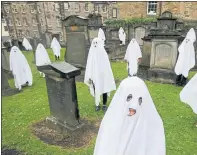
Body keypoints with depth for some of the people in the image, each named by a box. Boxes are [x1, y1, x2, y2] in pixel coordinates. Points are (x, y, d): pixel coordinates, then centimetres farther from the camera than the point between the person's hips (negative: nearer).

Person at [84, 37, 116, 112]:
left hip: (103, 75, -1)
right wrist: (89, 77, -4)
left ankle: (104, 105, 24)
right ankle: (97, 105, 28)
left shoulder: (103, 52, -7)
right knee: (96, 91, 11)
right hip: (94, 76, 2)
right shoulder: (91, 53, -1)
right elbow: (89, 65, 0)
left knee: (104, 90, 8)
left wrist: (108, 77, -6)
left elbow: (107, 65, -4)